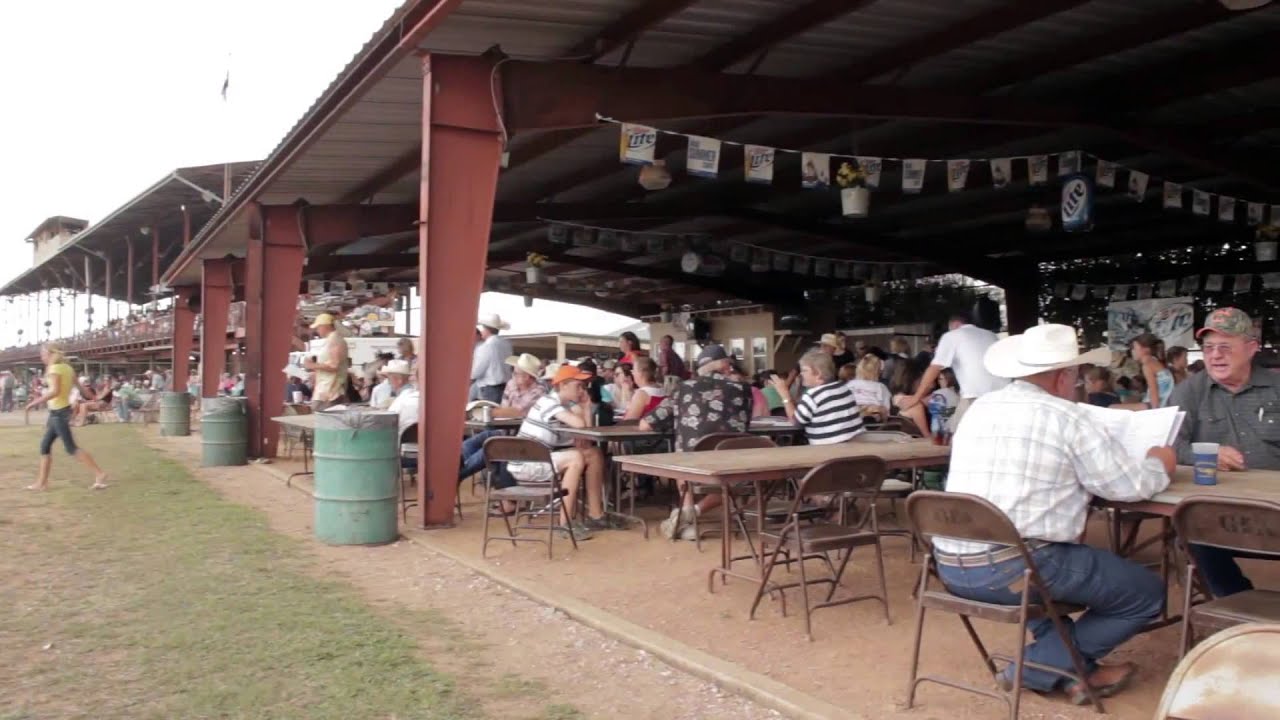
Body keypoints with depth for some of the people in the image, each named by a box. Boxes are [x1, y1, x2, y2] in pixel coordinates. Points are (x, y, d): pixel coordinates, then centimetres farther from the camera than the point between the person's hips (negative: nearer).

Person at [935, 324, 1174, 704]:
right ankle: (1037, 667, 12)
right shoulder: (1066, 417, -7)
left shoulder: (978, 408, 12)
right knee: (1147, 592, 13)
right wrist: (1158, 466, 21)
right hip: (1013, 568, -7)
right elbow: (1131, 487, -1)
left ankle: (1077, 670, 27)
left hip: (952, 565, 7)